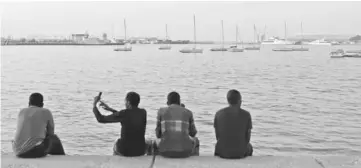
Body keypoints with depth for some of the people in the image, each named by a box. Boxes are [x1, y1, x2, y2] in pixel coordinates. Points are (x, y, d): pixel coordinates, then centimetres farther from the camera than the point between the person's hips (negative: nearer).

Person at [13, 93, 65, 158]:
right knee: (54, 139, 26)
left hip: (18, 151, 5)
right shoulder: (46, 112, 4)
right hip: (35, 151, -5)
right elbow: (51, 133, 15)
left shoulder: (21, 112, 15)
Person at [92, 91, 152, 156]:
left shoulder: (123, 113, -17)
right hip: (140, 151, 2)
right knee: (149, 143, 38)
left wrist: (94, 104, 6)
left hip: (124, 150, -2)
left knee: (116, 144, 36)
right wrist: (110, 109, 17)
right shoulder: (143, 112, -3)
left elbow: (101, 119, -8)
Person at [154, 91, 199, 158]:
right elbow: (193, 133, 16)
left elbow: (158, 134, 9)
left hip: (166, 150, 0)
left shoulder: (161, 111, 4)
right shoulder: (188, 112, 6)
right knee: (195, 141, 36)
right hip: (184, 151, 0)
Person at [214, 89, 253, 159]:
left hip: (222, 152, 1)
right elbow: (248, 138, -3)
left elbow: (217, 136, 1)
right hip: (241, 152, -1)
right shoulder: (246, 115, -10)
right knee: (249, 147, 35)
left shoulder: (218, 114, -6)